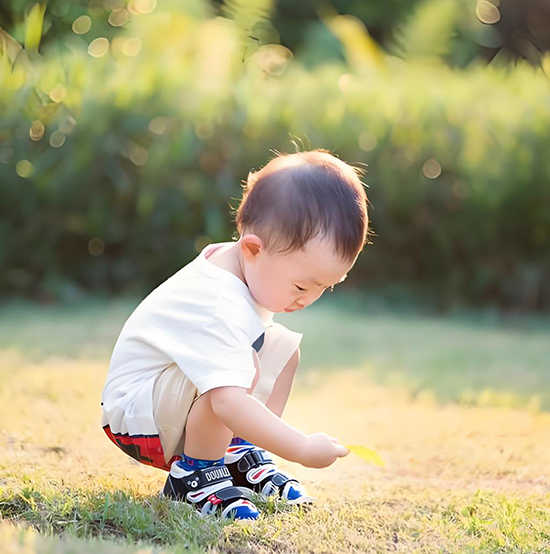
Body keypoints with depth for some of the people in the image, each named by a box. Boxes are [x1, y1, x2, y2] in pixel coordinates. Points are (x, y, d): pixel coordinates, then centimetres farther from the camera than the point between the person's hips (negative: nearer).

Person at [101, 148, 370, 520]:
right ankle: (194, 473, -16)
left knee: (284, 346, 6)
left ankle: (241, 455, 7)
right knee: (244, 367, -35)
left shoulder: (230, 260, -4)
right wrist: (303, 449, -44)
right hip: (137, 416, -10)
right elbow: (229, 402, -46)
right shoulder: (220, 310, -35)